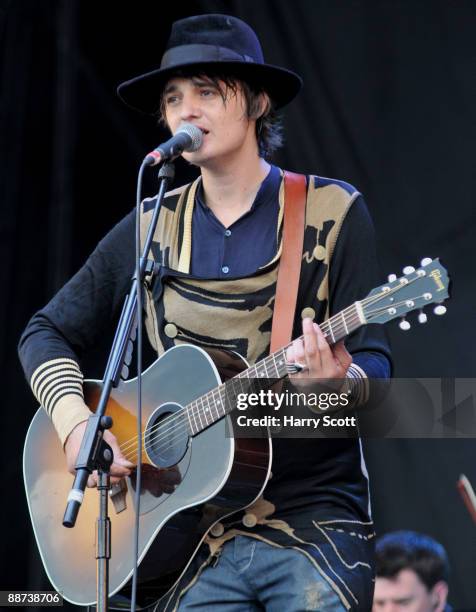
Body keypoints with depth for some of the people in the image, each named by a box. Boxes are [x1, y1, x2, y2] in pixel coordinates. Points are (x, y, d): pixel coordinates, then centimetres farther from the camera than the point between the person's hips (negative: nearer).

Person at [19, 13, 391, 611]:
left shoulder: (332, 213, 0)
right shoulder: (151, 230, 9)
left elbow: (376, 367, -3)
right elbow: (46, 333, 14)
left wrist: (341, 381, -26)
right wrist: (74, 424, -4)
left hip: (314, 521, -2)